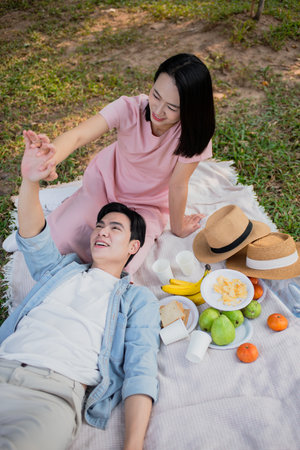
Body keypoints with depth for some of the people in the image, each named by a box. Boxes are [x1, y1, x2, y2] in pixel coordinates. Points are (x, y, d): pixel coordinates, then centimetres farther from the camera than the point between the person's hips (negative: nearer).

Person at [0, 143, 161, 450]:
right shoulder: (62, 268, 24)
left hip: (56, 392, -3)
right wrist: (30, 180, -11)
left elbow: (140, 372, 1)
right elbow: (32, 235, 7)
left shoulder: (138, 299, 12)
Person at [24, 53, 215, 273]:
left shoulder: (194, 134, -28)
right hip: (106, 182, 1)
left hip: (148, 204, 0)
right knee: (58, 239, -15)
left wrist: (178, 227, -6)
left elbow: (178, 185, -17)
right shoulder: (130, 108, -28)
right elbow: (78, 135, -39)